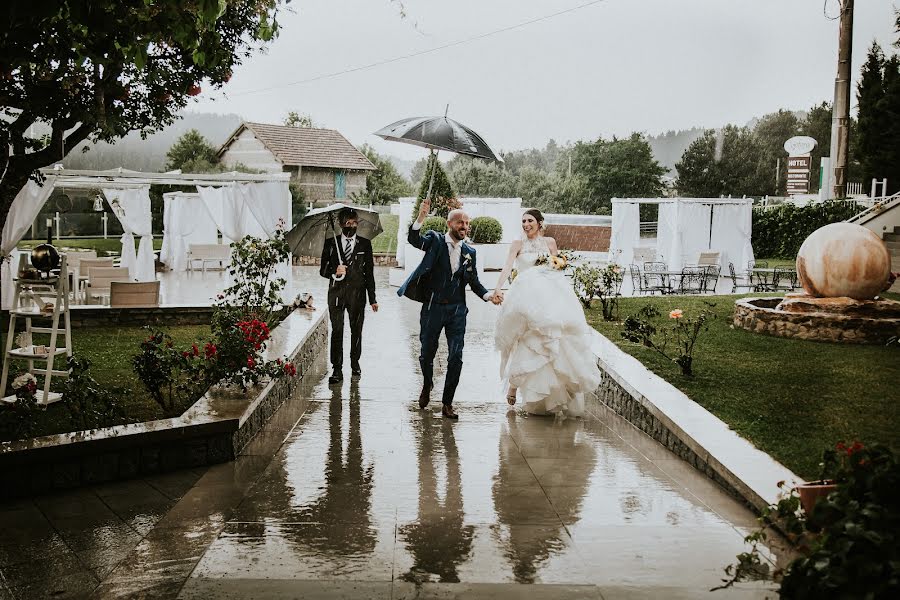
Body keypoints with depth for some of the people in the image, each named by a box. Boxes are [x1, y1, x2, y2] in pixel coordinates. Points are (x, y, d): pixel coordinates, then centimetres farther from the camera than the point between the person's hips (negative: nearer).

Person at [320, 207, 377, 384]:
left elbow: (369, 272, 7)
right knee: (336, 331, -6)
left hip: (357, 292, 1)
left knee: (356, 330, 9)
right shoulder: (330, 243, 7)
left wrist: (372, 298, 4)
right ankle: (337, 369, -6)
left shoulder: (365, 244, 8)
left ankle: (355, 363, 26)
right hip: (336, 292, -1)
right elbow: (323, 270, 6)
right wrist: (334, 272, -17)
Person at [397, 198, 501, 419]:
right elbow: (413, 239, -20)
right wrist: (421, 218, -36)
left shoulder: (469, 252, 7)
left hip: (457, 310, 2)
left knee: (456, 358, -4)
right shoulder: (435, 241, -2)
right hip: (433, 308, -2)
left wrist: (489, 295, -5)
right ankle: (427, 386, 41)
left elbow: (474, 282, 12)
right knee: (427, 353, 11)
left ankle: (447, 403, 6)